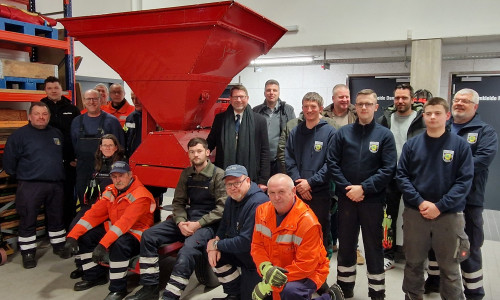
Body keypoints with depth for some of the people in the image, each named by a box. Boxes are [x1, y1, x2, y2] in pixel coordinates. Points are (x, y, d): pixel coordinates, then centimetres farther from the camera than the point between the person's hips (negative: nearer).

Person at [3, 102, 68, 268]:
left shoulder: (57, 134, 10)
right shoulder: (19, 135, -5)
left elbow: (66, 155, 22)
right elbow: (9, 160, -2)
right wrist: (21, 175, 5)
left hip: (56, 185, 4)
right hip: (30, 186, -4)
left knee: (56, 218, 15)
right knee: (28, 221, 3)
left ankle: (59, 245, 30)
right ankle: (28, 253, 16)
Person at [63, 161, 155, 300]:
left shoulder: (140, 195, -22)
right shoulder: (111, 191, 4)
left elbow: (125, 222, -32)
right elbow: (94, 213, -1)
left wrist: (103, 244, -40)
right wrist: (72, 236, -10)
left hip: (135, 235, -8)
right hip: (112, 230, 8)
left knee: (118, 244, -37)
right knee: (84, 236, 0)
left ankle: (118, 288, -16)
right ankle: (95, 276, 18)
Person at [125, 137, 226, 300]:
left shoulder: (218, 175, -7)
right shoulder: (187, 174, 11)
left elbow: (222, 207, -13)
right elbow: (178, 202, 11)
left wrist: (198, 224, -17)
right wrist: (181, 222, -9)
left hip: (208, 224, -6)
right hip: (186, 219, 6)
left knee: (187, 250, -33)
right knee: (148, 236, -8)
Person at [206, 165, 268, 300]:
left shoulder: (258, 203, -30)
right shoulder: (231, 199, 2)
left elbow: (246, 242, -30)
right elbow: (224, 226, 11)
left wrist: (216, 245, -19)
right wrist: (216, 241, -11)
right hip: (238, 252, 8)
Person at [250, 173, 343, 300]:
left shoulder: (307, 221, -24)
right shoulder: (262, 211, -4)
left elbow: (305, 265, -24)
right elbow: (257, 245, -1)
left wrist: (269, 284, -24)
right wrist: (266, 267, -23)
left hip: (308, 273, -7)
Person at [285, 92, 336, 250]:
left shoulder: (329, 132, -3)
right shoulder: (295, 132, 8)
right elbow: (289, 160, 3)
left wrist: (310, 182, -15)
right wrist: (298, 183, -10)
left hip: (320, 192, -3)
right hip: (298, 192, 3)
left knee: (320, 230, 10)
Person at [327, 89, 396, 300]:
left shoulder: (385, 135, -2)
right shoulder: (343, 133, 2)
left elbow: (388, 169, -9)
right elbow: (332, 163, -2)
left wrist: (364, 188, -16)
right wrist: (346, 188, -13)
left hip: (373, 200, -1)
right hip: (346, 198, 2)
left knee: (373, 247, 9)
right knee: (345, 245, 14)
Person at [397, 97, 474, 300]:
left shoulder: (460, 145, -2)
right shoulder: (412, 144, 2)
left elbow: (464, 181, -7)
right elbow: (402, 176, -1)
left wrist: (440, 206, -15)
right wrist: (420, 202, -13)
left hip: (449, 215, -1)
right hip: (415, 213, 2)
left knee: (450, 267, 12)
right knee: (413, 263, 15)